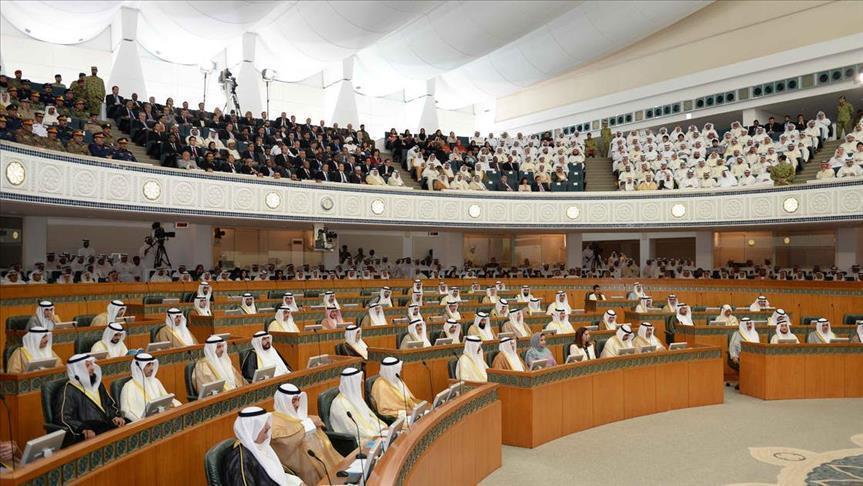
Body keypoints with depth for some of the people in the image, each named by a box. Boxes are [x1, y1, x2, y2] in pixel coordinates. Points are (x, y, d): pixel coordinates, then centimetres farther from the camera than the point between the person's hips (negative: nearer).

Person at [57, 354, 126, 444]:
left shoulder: (97, 383, 18)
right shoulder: (69, 390, -3)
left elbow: (110, 404, 24)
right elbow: (64, 418, -13)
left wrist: (116, 416, 3)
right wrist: (83, 429, -28)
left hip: (105, 426, 7)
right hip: (86, 435, -7)